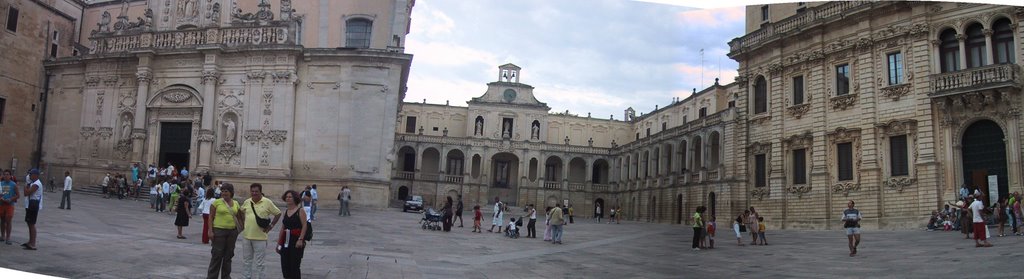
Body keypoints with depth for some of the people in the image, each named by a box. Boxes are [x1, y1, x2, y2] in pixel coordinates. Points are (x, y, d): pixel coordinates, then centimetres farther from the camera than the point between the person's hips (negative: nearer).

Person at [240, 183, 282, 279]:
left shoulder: (267, 202, -6)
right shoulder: (247, 202, 6)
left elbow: (278, 213, 1)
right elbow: (241, 212, 25)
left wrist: (271, 226, -2)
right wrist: (242, 224, 14)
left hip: (260, 237, -4)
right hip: (246, 236, 4)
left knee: (258, 263, 4)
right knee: (246, 260, 14)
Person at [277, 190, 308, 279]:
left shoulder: (300, 211, -6)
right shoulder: (285, 211, 14)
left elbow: (304, 226, -12)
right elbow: (282, 228, 17)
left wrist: (300, 239, -22)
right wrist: (279, 242, 16)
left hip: (296, 241, -6)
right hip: (286, 241, 7)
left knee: (295, 265, -6)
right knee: (285, 265, 7)